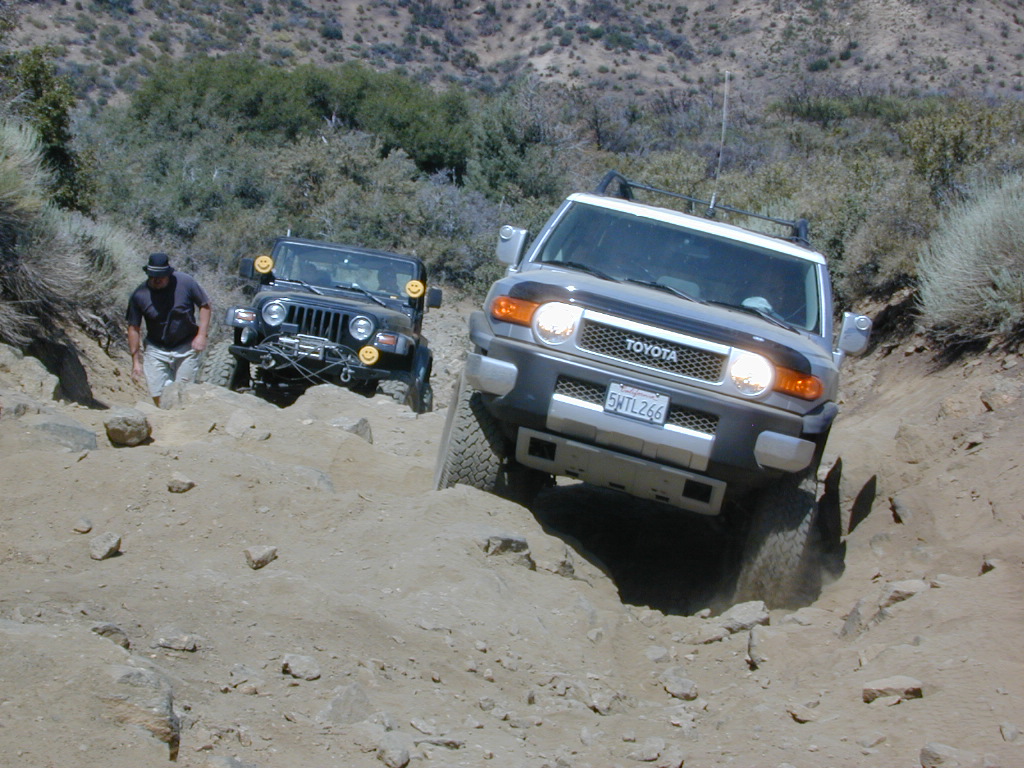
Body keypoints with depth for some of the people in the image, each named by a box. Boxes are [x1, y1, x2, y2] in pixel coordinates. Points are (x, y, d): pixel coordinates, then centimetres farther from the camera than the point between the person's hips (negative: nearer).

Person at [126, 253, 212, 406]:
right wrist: (136, 360, -4)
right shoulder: (139, 295, -10)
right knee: (158, 394, -4)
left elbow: (204, 305, -1)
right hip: (156, 350, 1)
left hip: (186, 348, -1)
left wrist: (201, 335, -9)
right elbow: (134, 328, -3)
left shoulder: (185, 282, -13)